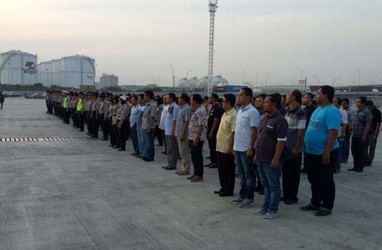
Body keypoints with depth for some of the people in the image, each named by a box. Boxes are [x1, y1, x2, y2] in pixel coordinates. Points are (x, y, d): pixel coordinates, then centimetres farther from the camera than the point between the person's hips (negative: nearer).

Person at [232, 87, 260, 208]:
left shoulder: (252, 112, -14)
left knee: (249, 174, 1)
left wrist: (250, 148, -20)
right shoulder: (240, 110, 12)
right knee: (241, 173, 16)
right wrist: (234, 145, 16)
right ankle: (242, 195, 26)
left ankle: (249, 198, 9)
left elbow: (254, 131, -17)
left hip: (246, 149, -9)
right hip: (238, 147, 9)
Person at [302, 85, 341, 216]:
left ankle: (326, 207, 14)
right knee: (314, 180, 18)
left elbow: (333, 133, -24)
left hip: (324, 153, -9)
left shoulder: (332, 111, -18)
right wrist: (308, 148, 18)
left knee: (325, 181, 3)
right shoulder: (318, 110, 12)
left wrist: (327, 153, -25)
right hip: (312, 152, 9)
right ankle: (315, 203, 30)